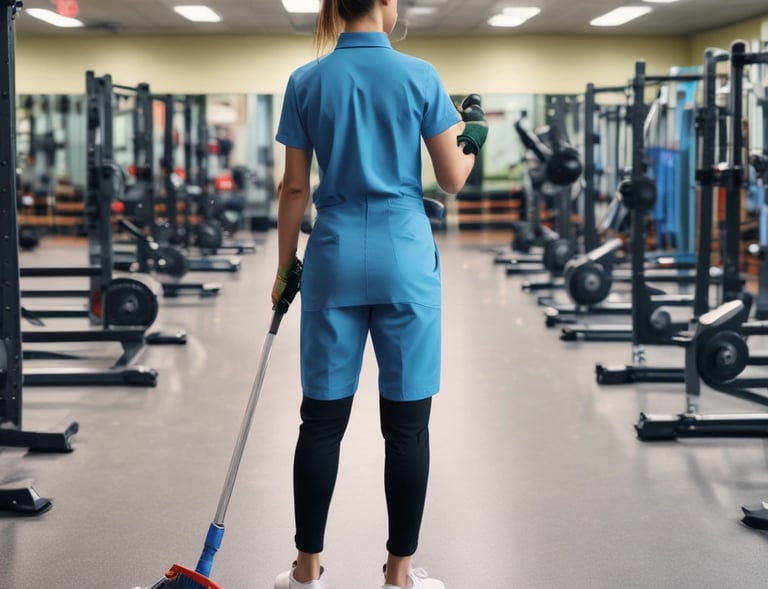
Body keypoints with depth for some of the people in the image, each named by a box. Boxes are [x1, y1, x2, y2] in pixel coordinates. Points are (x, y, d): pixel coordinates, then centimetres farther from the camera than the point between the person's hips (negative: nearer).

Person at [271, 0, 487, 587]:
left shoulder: (306, 82, 3)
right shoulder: (419, 76, -4)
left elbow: (295, 187, 4)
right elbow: (453, 180, -1)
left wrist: (285, 267, 13)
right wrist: (472, 137, 20)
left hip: (335, 257, 2)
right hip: (404, 257, -2)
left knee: (324, 419, 8)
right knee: (407, 422, 5)